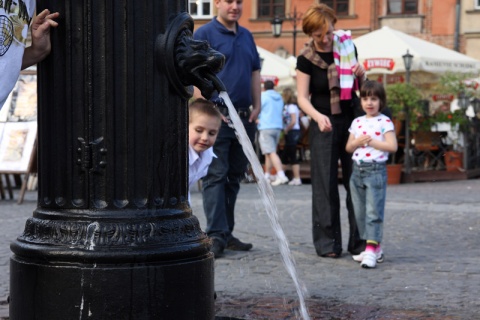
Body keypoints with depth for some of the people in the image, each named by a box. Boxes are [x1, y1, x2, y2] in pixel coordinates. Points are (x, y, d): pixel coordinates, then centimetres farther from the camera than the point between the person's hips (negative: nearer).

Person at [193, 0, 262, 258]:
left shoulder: (246, 36, 17)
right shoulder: (204, 34, -3)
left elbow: (255, 73, 20)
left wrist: (256, 106, 8)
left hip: (245, 117, 7)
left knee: (234, 177, 10)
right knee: (215, 176, -7)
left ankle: (226, 233, 17)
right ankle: (216, 235, -7)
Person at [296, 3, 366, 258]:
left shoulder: (347, 46, 4)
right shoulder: (306, 58, -6)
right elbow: (302, 97, -8)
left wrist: (361, 74, -8)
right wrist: (318, 116, -26)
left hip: (351, 121, 3)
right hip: (323, 125, -3)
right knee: (325, 185, -2)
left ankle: (359, 241, 7)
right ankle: (327, 243, 4)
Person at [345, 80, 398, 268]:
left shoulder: (385, 122, -4)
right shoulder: (357, 122, 12)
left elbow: (392, 146, -12)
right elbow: (348, 147, 14)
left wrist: (371, 141, -15)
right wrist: (357, 142, -7)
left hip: (376, 170, -6)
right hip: (358, 170, 7)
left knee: (374, 211, -10)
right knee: (360, 212, 9)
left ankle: (371, 250, -14)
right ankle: (374, 248, 19)